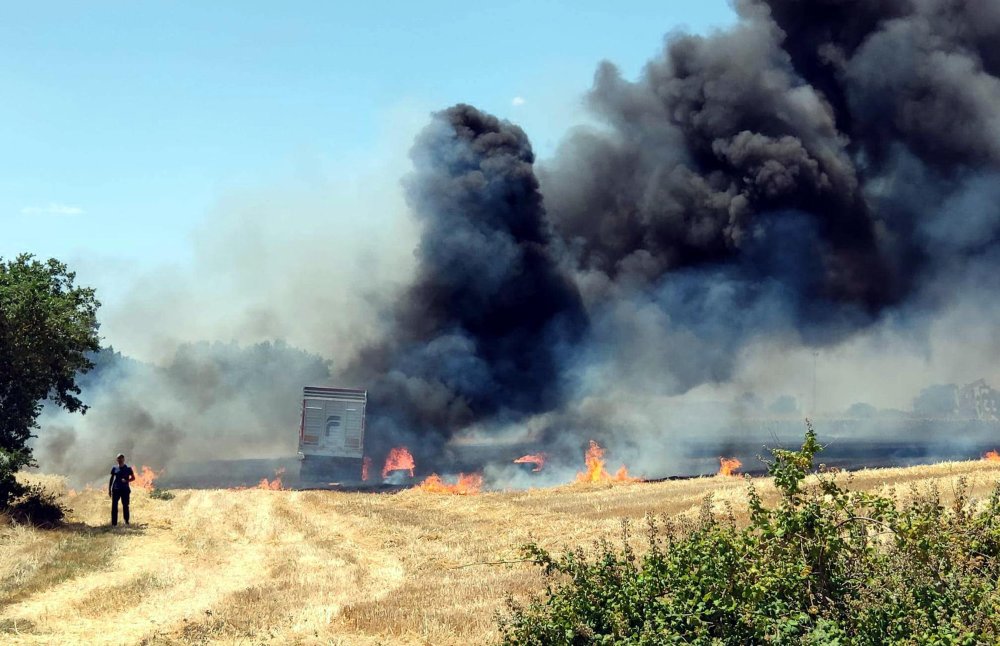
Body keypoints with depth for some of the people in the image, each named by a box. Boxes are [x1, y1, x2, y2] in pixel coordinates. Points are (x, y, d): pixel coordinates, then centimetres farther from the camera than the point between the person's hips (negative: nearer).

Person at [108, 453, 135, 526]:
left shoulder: (128, 468, 4)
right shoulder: (114, 468, 7)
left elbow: (133, 477, 7)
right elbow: (111, 479, 12)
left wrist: (127, 480, -12)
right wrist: (109, 489, 8)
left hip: (125, 489, -1)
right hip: (116, 489, 1)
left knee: (125, 505, 2)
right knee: (114, 506, -4)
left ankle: (126, 521, 13)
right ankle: (114, 522, -3)